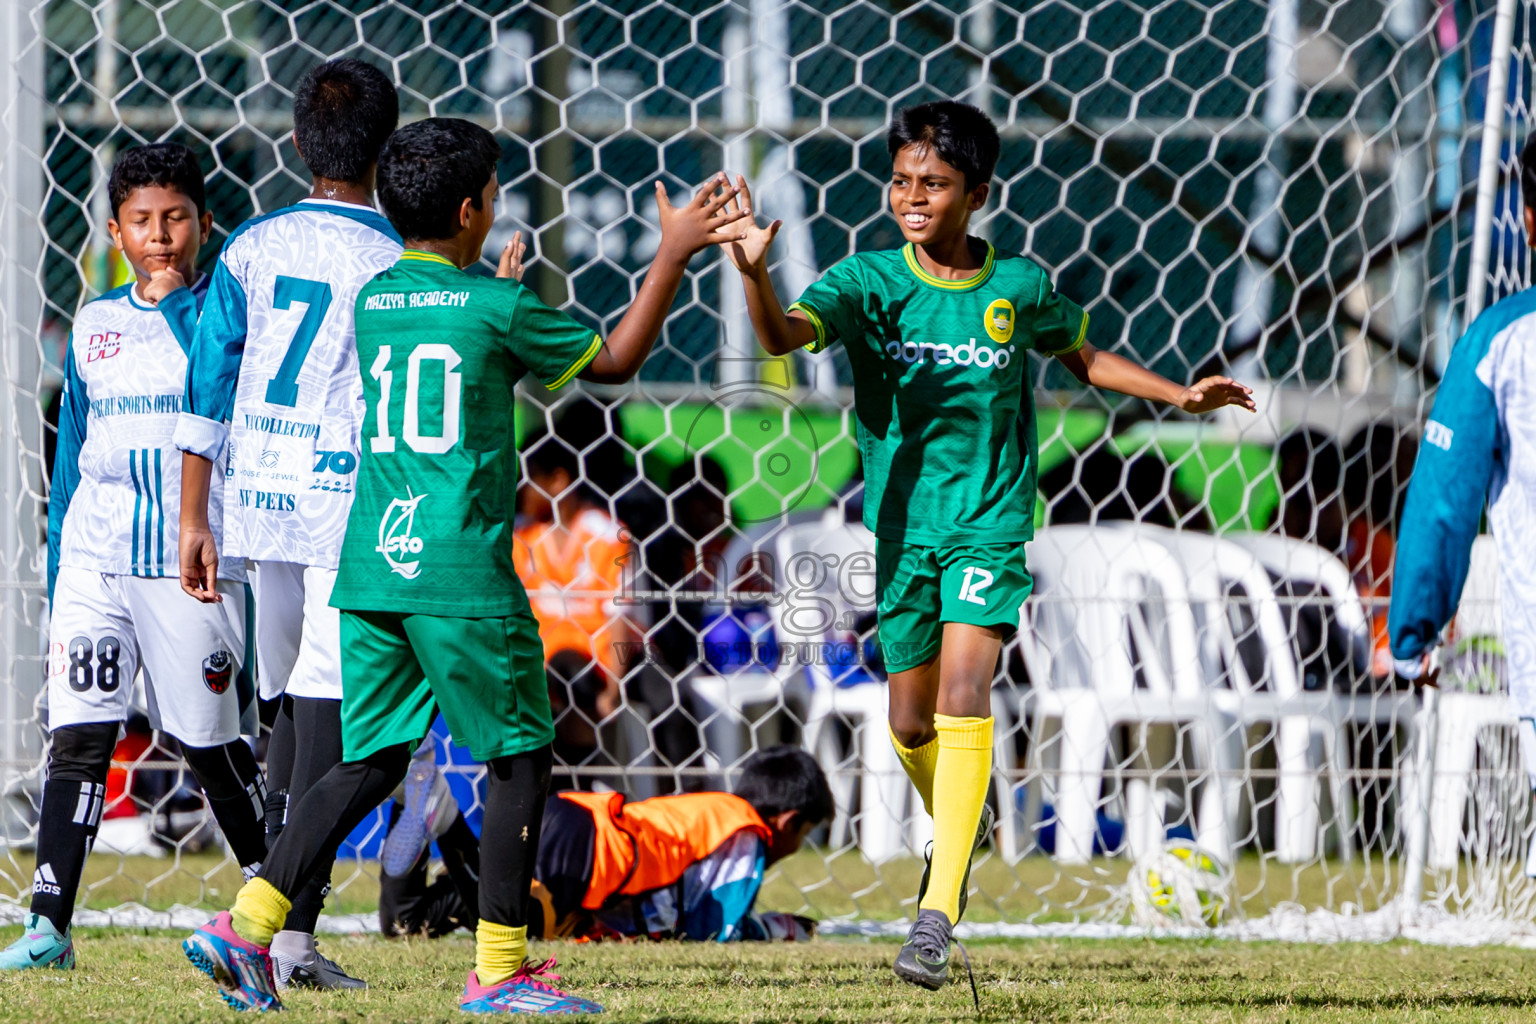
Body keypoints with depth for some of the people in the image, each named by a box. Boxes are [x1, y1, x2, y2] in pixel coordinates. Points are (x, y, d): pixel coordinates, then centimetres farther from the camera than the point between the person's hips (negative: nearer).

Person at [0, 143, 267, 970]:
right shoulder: (94, 326, 13)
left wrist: (180, 308, -19)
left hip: (192, 562, -3)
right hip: (95, 558, 3)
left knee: (209, 742, 5)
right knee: (78, 737, -8)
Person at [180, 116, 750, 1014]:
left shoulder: (371, 302, 11)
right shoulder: (496, 308, -6)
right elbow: (616, 360, 6)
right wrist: (674, 254, 14)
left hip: (371, 569, 6)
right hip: (461, 571, -6)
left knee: (371, 761, 11)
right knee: (521, 756, 6)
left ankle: (249, 923, -2)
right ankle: (500, 968, 4)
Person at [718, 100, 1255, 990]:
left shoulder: (1020, 286, -2)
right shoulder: (869, 282, -6)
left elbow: (1084, 357, 18)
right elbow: (784, 334, -24)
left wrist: (1180, 395, 10)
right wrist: (754, 272, -44)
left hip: (991, 520, -2)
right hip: (901, 523, 2)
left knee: (964, 698, -18)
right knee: (911, 723, 10)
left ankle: (938, 917, -23)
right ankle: (961, 834, 43)